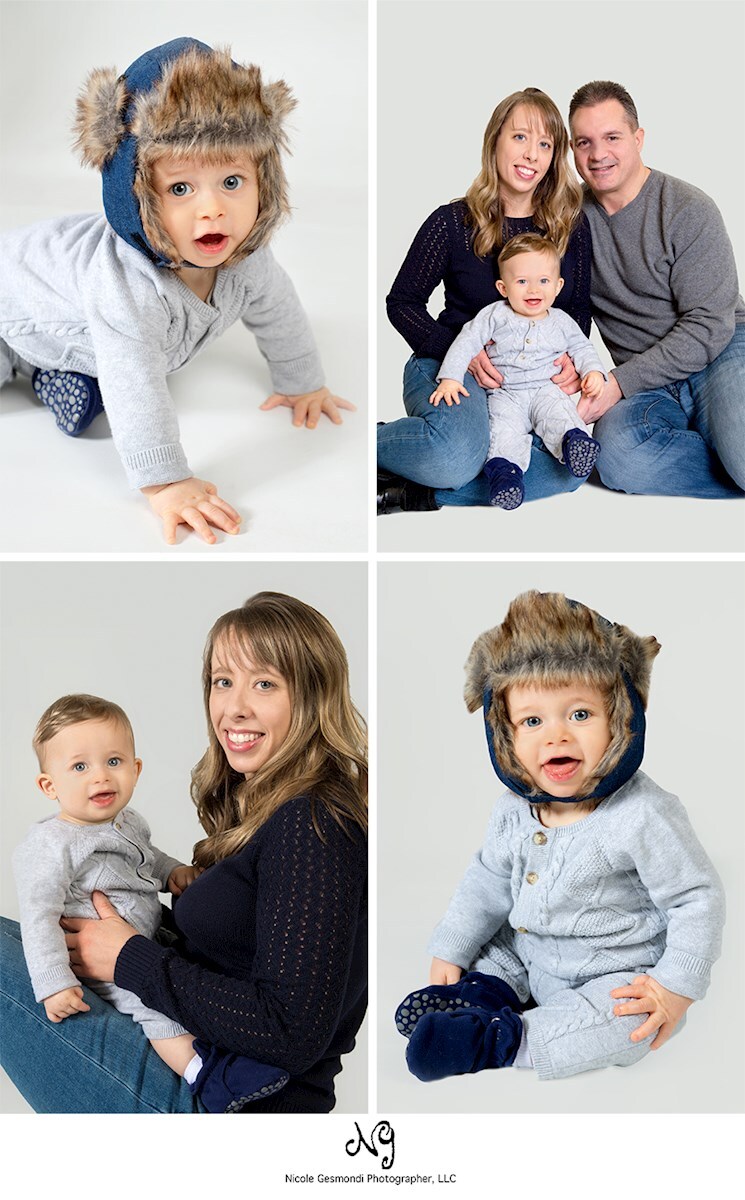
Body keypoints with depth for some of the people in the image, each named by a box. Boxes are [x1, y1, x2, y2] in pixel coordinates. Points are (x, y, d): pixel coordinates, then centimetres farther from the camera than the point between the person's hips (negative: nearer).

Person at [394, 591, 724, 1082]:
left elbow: (699, 898, -17)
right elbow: (489, 881, 10)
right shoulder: (515, 811, -6)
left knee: (626, 1026, -32)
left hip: (613, 975, -7)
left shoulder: (643, 816, -25)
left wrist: (677, 986, -19)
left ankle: (497, 1040, -29)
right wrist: (451, 951, 9)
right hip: (530, 955, 7)